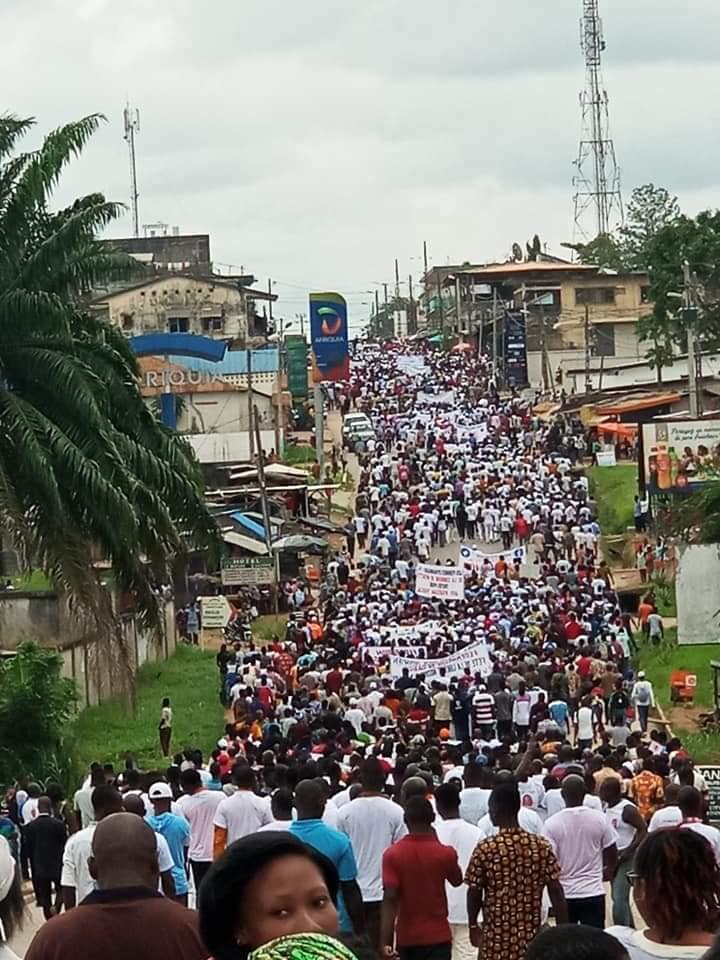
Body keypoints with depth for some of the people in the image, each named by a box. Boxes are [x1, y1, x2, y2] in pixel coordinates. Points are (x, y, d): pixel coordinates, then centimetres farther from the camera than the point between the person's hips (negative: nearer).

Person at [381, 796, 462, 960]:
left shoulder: (393, 854, -8)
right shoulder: (444, 853, -8)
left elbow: (390, 899, -13)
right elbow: (457, 881, 13)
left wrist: (387, 941, -12)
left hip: (407, 936, 1)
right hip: (437, 935, -1)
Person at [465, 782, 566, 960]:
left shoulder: (485, 849, -10)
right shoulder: (542, 847, -3)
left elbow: (474, 893, -3)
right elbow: (556, 892, -3)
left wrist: (473, 926, 13)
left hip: (496, 938, -2)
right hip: (531, 937, 3)